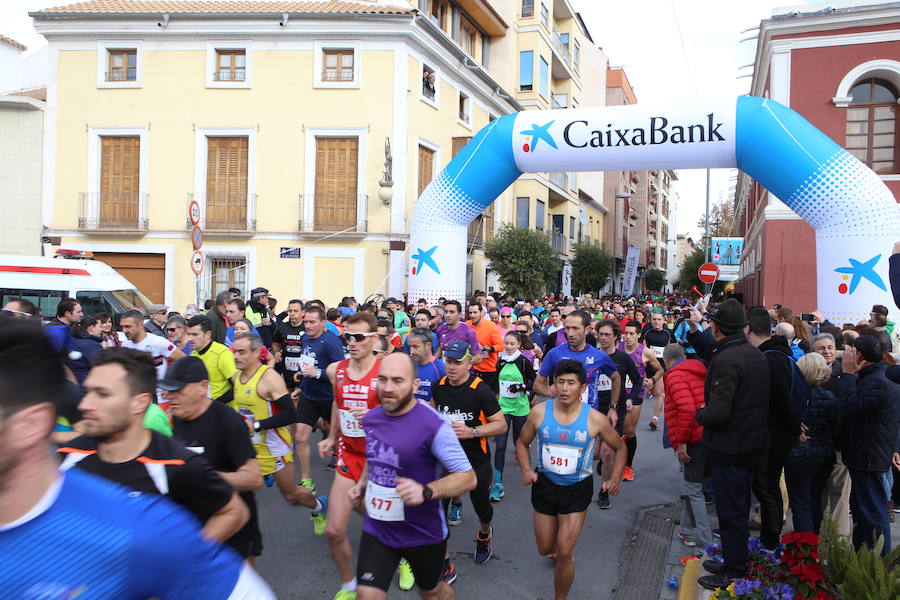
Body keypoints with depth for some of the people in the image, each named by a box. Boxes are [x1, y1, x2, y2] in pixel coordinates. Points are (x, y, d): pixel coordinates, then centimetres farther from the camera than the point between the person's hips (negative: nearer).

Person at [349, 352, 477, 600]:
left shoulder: (434, 425, -24)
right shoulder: (371, 418, -4)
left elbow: (467, 477, -22)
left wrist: (425, 492, -35)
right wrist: (362, 483, 2)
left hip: (423, 533, -4)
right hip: (377, 529, 4)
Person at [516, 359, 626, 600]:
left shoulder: (595, 419, -15)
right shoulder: (539, 412, -13)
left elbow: (620, 448, 2)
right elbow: (522, 444, 3)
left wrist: (615, 479, -12)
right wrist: (526, 469, -15)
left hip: (577, 489, -2)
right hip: (544, 484, 2)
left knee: (564, 554, -5)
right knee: (545, 549, 16)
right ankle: (561, 547, 55)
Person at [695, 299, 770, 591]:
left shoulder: (726, 361, -24)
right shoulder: (756, 354, 5)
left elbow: (718, 411, -28)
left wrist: (699, 413, -9)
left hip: (729, 449, -9)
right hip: (753, 445, 9)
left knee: (730, 512, 4)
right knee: (740, 508, 21)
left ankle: (733, 573, 16)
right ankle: (734, 562, 35)